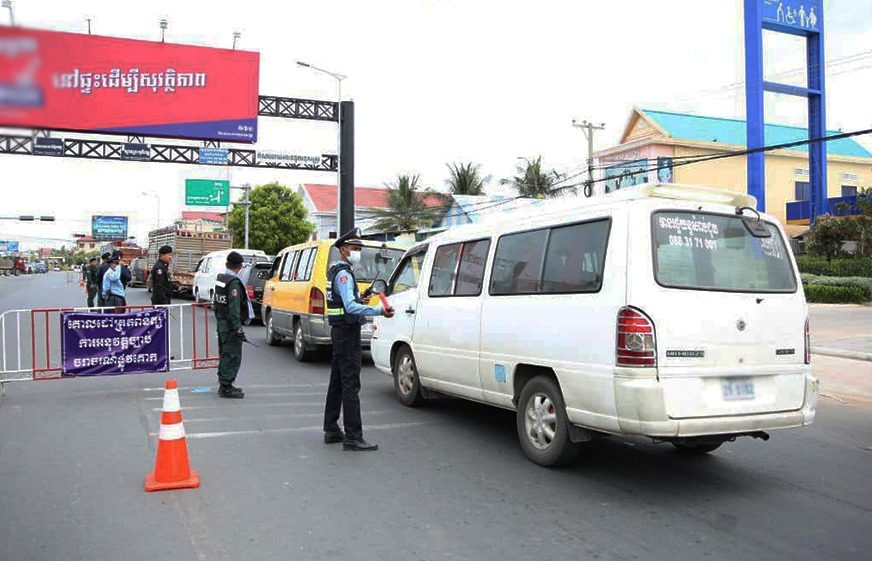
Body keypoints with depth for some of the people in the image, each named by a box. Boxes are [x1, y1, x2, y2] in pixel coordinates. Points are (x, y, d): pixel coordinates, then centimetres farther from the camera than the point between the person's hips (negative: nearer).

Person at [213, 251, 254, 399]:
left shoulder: (220, 278, 10)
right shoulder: (234, 282, -18)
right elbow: (234, 307, -24)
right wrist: (238, 328, -25)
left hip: (221, 322, 10)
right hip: (230, 324, -10)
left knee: (225, 354, 18)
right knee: (232, 356, -5)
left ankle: (223, 384, 28)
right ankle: (226, 387, -2)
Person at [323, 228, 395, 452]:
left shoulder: (337, 271, 17)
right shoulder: (343, 273, -15)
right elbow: (350, 306, -29)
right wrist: (379, 311, -37)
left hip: (341, 332, 11)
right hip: (347, 332, -11)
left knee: (337, 382, 14)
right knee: (350, 384, -10)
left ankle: (331, 430, 22)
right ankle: (352, 437, -10)